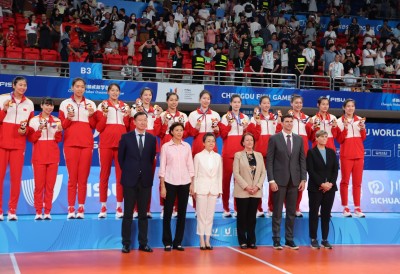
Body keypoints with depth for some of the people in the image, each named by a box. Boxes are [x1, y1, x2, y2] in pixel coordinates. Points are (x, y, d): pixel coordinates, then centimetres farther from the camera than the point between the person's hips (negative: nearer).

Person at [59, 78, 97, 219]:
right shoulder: (65, 103, 9)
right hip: (70, 142, -1)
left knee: (83, 177, -2)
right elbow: (62, 125, 7)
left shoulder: (91, 104, 12)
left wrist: (91, 115, -8)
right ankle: (71, 209, -3)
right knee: (72, 176, -5)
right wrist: (68, 118, -11)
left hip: (86, 143, 1)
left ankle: (81, 208, 0)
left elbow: (94, 126, 10)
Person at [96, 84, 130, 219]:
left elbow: (128, 128, 12)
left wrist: (127, 116, -4)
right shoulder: (102, 105, 6)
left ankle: (119, 207, 2)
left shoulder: (125, 106, 14)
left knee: (121, 175, -1)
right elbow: (99, 128, 0)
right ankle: (103, 207, 1)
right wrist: (104, 115, -14)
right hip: (106, 143, -2)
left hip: (121, 143, 2)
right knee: (104, 174, -3)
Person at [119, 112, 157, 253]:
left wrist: (147, 172, 7)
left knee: (143, 214, 6)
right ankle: (126, 244, 8)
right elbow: (120, 157, 8)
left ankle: (143, 243, 12)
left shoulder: (152, 139, 6)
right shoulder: (126, 137, 1)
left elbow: (152, 158, 12)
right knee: (128, 213, 2)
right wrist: (127, 171, 7)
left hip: (145, 180, 2)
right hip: (130, 179, -2)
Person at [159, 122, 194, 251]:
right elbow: (162, 167, -1)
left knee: (182, 213, 5)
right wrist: (162, 186, -6)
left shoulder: (187, 146, 7)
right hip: (170, 183, -2)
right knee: (167, 213, 1)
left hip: (184, 183, 3)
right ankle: (167, 242, 10)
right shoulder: (166, 146, 0)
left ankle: (178, 242, 14)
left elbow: (190, 165, 10)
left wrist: (192, 183, 4)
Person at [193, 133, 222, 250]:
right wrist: (194, 189, -4)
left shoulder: (218, 157, 8)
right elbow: (195, 174, 0)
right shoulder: (198, 156, 0)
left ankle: (207, 240, 11)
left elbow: (219, 174, 9)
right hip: (201, 188, -2)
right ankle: (202, 240, 7)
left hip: (213, 189, 2)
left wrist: (220, 190, 6)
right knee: (201, 214, 0)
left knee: (210, 215, 5)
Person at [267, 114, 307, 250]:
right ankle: (276, 240, 8)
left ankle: (289, 239, 14)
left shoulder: (299, 139, 10)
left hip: (294, 180, 3)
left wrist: (303, 179, 2)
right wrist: (271, 180, -11)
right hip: (279, 180, -3)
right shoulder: (274, 139, -1)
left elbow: (302, 160, 9)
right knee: (277, 212, 1)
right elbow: (269, 161, -4)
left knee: (292, 212, 7)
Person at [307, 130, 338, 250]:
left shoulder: (332, 152, 12)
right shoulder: (311, 152, 0)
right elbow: (311, 171, -8)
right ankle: (313, 239, 6)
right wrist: (321, 184, -16)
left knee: (326, 214, 5)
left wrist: (331, 183, -8)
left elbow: (335, 170, 7)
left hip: (330, 187, 4)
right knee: (314, 213, 0)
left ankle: (325, 239, 10)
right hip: (315, 188, -4)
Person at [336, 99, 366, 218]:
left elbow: (363, 138, 7)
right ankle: (345, 208, -1)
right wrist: (345, 128, -16)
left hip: (359, 154, 3)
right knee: (345, 180, -4)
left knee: (357, 181, 2)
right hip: (346, 154, -3)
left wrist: (362, 128, -10)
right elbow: (340, 140, -4)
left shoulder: (359, 120, 10)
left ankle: (357, 208, 3)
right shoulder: (340, 121, 1)